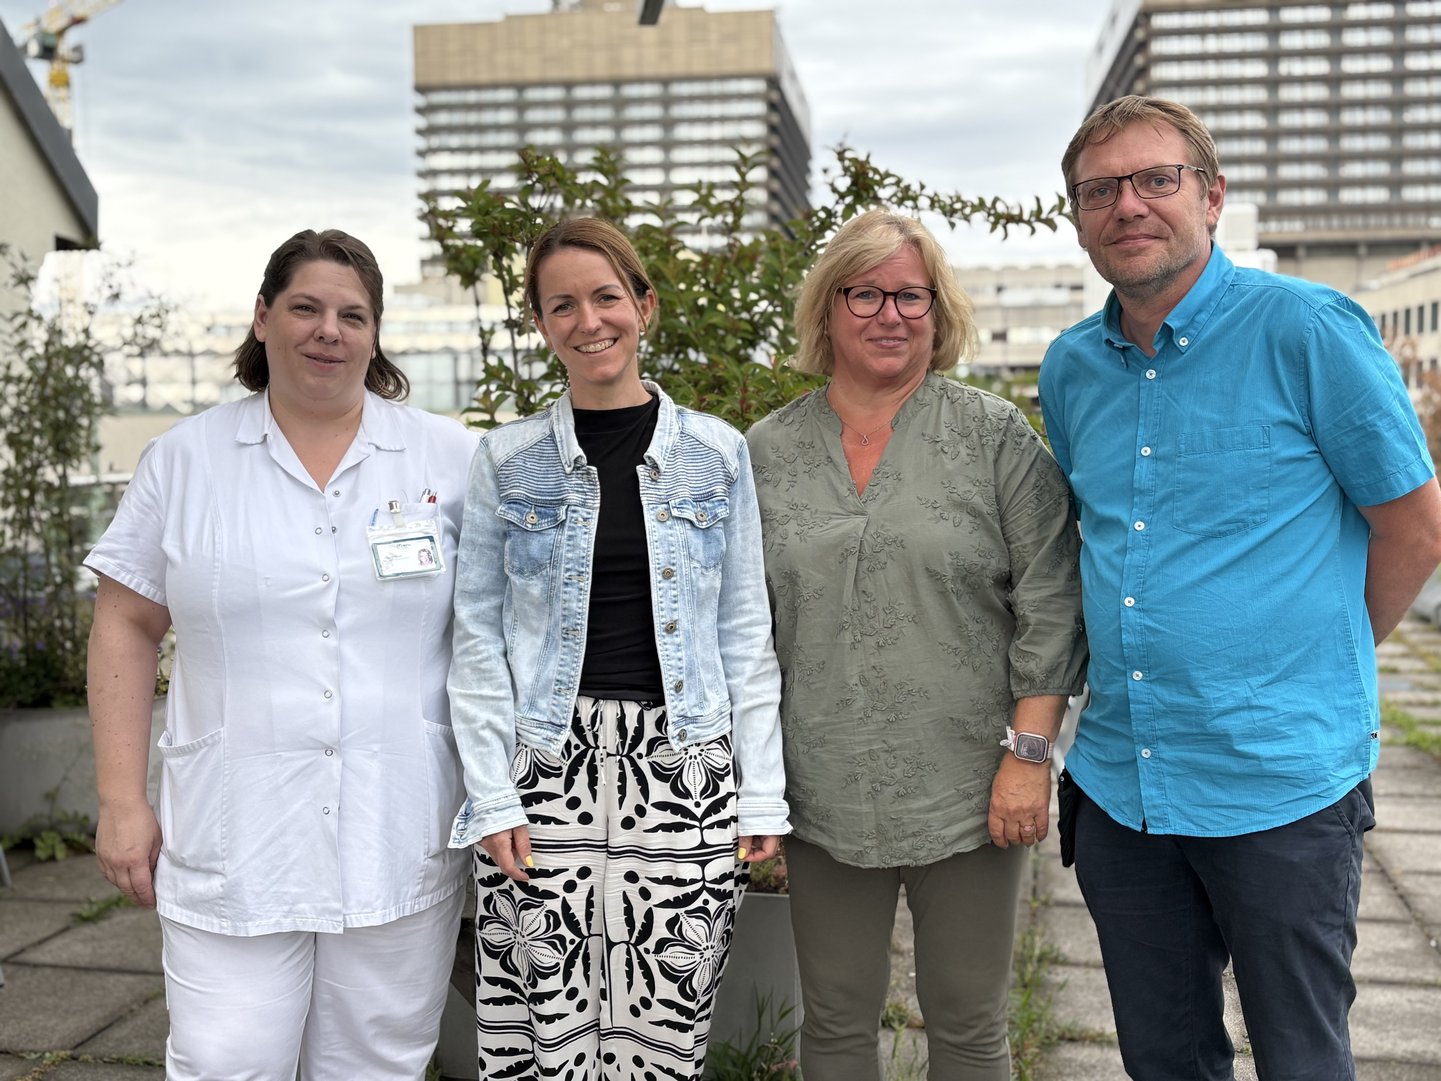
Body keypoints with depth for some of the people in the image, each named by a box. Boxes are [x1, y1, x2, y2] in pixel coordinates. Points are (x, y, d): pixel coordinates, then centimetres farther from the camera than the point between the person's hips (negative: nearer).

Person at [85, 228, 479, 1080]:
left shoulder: (452, 459, 4)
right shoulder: (185, 459, 5)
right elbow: (127, 627, 7)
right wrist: (122, 800, 1)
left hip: (401, 843, 1)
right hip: (233, 846, 0)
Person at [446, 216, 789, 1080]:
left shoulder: (718, 455, 4)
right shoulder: (508, 461, 3)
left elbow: (745, 632, 6)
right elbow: (478, 636, 3)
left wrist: (761, 791, 2)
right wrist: (491, 796, -4)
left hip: (681, 769, 0)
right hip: (546, 766, 0)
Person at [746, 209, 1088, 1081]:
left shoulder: (999, 438, -1)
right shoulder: (768, 453, 6)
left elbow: (1050, 605, -4)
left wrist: (1030, 754, -9)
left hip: (970, 796, -2)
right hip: (824, 800, 2)